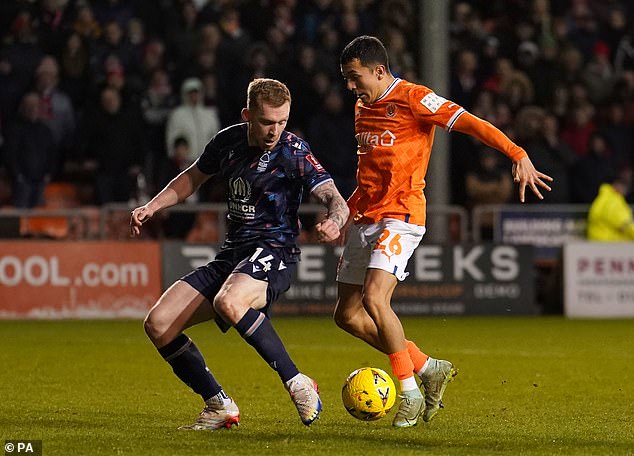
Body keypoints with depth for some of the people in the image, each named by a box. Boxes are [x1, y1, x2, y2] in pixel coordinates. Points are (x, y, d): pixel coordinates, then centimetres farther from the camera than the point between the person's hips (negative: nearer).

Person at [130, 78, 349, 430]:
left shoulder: (293, 151, -10)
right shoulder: (228, 141, 6)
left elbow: (334, 198, -19)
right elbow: (192, 177, 24)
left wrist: (334, 220, -42)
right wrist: (150, 208, 12)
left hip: (273, 254, -7)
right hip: (230, 255, 7)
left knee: (228, 303, -39)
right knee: (158, 324, -6)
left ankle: (298, 384, -28)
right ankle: (219, 406, 7)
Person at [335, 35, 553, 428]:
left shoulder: (412, 98, -9)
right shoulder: (363, 107, 16)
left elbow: (471, 123, -17)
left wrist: (518, 155, -27)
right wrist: (349, 209, 28)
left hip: (401, 215, -9)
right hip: (364, 217, 9)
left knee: (374, 298, -25)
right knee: (347, 315, 4)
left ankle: (411, 395, -13)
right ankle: (429, 369, 16)